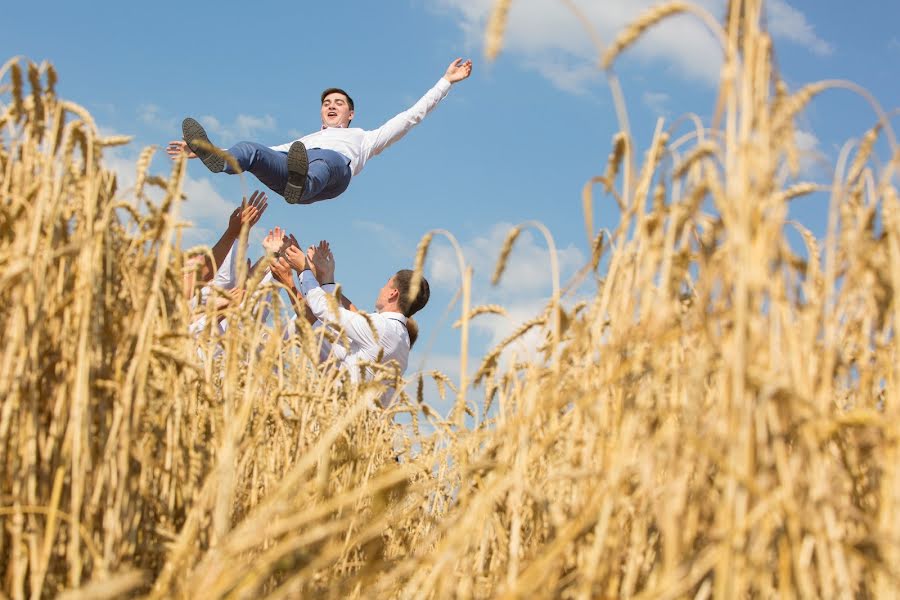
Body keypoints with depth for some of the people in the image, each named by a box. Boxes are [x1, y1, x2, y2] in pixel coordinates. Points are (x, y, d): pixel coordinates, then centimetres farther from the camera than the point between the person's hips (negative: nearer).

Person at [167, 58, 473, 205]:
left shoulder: (362, 138, 41)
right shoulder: (303, 139, 47)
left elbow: (411, 116, 38)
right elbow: (267, 155, 39)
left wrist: (446, 81, 37)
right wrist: (208, 152, 31)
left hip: (336, 161, -4)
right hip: (287, 163, 4)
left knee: (321, 160, -41)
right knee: (249, 149, -27)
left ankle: (303, 186, -75)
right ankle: (212, 156, -59)